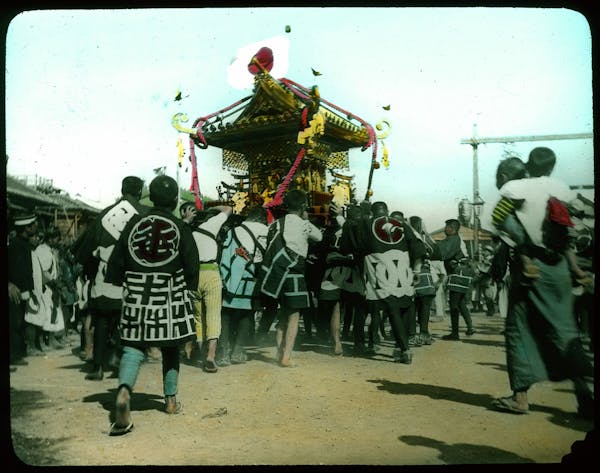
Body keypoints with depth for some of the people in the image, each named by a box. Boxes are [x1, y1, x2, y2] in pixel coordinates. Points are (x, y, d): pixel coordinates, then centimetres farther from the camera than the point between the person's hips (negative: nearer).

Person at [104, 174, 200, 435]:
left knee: (133, 347, 2)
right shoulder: (181, 228, -4)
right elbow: (192, 266, -2)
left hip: (137, 293, 1)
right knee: (170, 347, 14)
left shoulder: (134, 223, 3)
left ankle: (124, 390, -25)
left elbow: (116, 259, 5)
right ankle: (171, 399, 24)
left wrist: (120, 283, 16)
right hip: (170, 294, -1)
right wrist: (189, 291, 14)